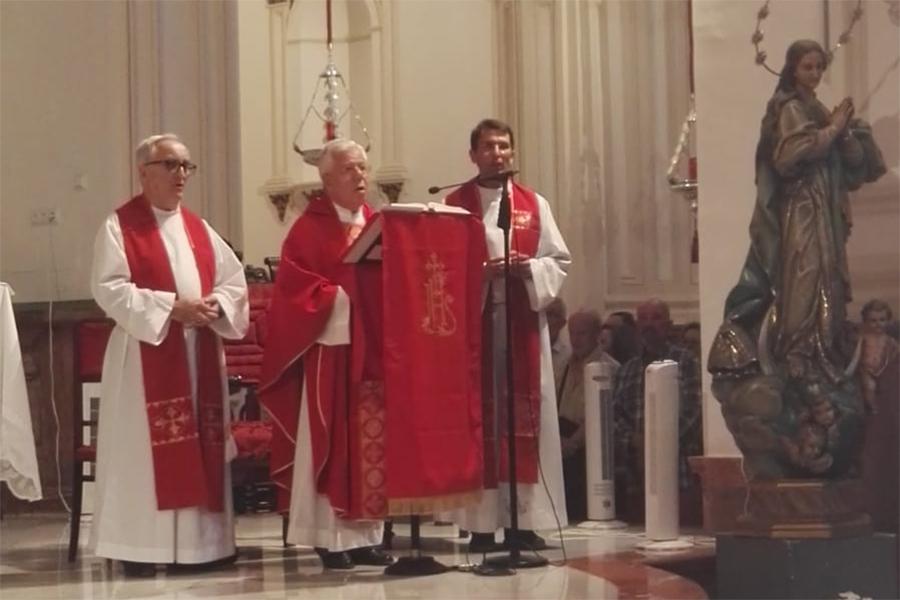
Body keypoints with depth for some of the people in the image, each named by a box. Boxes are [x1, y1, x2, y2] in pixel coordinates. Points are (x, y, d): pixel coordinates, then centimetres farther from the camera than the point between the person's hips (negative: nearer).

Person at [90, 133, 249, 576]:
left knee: (201, 446, 6)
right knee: (145, 448, -5)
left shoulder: (199, 228, 15)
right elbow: (109, 288, -13)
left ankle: (199, 540, 11)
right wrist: (171, 307, -19)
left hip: (200, 354, 6)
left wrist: (217, 305, -10)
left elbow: (235, 282, 13)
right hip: (145, 353, -6)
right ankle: (139, 546, -2)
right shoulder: (119, 225, -3)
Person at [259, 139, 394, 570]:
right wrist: (344, 299, -19)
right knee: (329, 442, -3)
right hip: (328, 349, -6)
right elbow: (295, 285, -12)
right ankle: (329, 538, 2)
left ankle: (366, 535, 13)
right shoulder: (309, 227, -4)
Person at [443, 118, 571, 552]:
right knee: (479, 417, -4)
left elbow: (559, 260, 10)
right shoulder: (454, 205, 7)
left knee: (527, 416, -1)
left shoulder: (535, 204, 13)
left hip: (524, 321, 2)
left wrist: (529, 269, -10)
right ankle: (482, 523, -2)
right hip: (473, 322, -2)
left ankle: (525, 519, 3)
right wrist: (478, 273, -15)